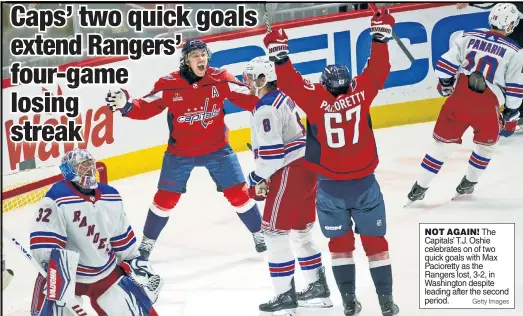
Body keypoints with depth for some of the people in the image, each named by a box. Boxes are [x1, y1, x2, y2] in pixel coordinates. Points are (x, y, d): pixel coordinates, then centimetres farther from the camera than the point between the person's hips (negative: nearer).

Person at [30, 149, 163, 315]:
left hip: (106, 273, 5)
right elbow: (43, 243, -25)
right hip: (64, 275, -5)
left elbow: (122, 235, 13)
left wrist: (135, 262, 14)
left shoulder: (112, 198, 1)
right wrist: (54, 269, -35)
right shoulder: (57, 200, -20)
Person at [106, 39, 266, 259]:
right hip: (180, 153, -1)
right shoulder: (169, 84, -16)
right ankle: (147, 242, 26)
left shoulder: (220, 78, -12)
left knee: (238, 193, 2)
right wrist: (126, 105, -33)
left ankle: (260, 234, 23)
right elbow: (145, 108, -15)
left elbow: (249, 99, -12)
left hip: (217, 149, 1)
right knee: (166, 198, 6)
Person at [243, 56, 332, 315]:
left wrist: (258, 177, -7)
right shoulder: (283, 98, 15)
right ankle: (318, 288, 27)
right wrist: (266, 176, 20)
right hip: (307, 167, 10)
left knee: (274, 231, -3)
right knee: (301, 231, 20)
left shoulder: (266, 109, -16)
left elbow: (271, 151, -22)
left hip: (290, 172, -10)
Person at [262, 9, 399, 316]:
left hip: (330, 185, -1)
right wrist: (381, 35, 6)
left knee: (340, 241, 14)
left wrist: (279, 53, -3)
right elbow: (378, 69, 1)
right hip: (364, 182, 1)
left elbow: (290, 82, -9)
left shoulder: (315, 98, -15)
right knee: (374, 240, 10)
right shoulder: (360, 91, -11)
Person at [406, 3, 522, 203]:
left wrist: (445, 86, 24)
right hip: (487, 106, -2)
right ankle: (467, 184, 33)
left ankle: (419, 189, 13)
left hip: (458, 99, 2)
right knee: (488, 144, 26)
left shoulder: (469, 37, 8)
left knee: (443, 143, 14)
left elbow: (445, 64, 6)